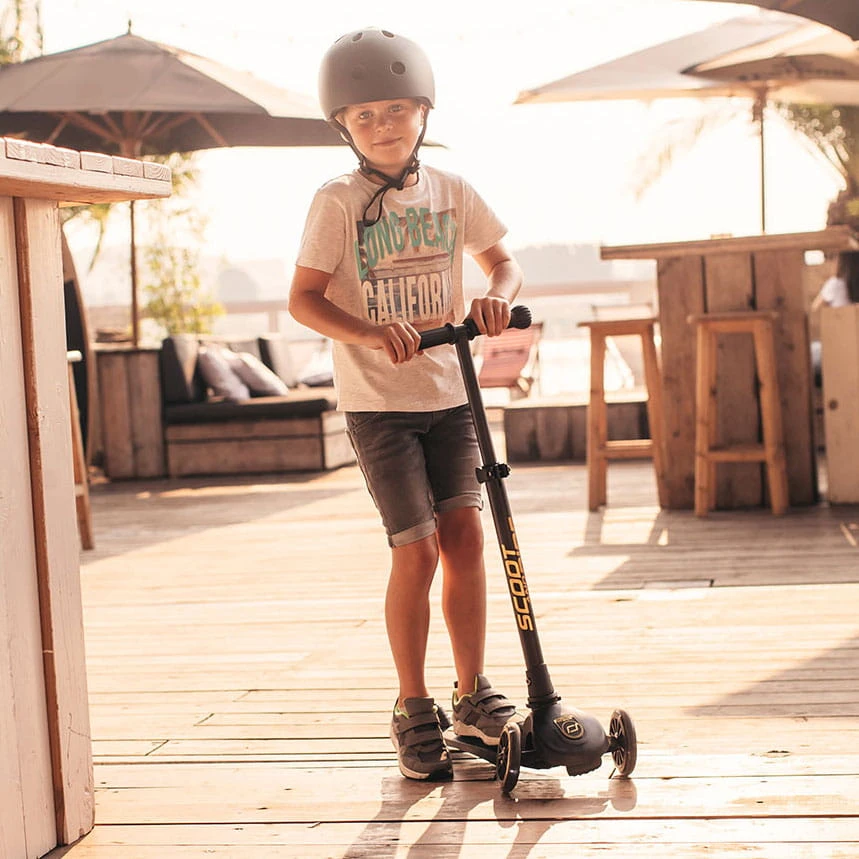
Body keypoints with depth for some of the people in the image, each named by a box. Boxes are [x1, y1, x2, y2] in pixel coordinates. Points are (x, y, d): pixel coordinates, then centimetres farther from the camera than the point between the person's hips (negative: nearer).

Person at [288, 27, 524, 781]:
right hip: (376, 399, -4)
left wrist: (496, 294, -12)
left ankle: (473, 692, 14)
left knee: (465, 533, 0)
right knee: (417, 549, -7)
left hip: (448, 391, 4)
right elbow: (304, 297, -10)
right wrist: (368, 333, -27)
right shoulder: (339, 202, -7)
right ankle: (414, 708, 8)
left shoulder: (450, 193, 5)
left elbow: (503, 260, 11)